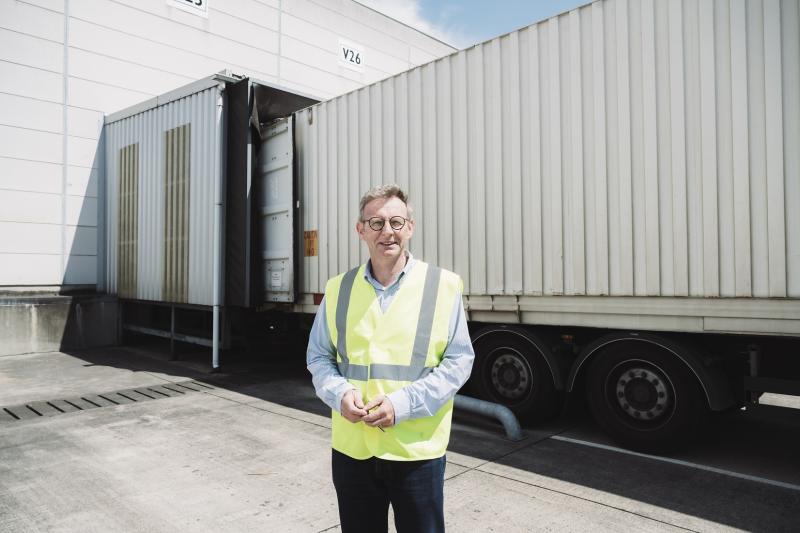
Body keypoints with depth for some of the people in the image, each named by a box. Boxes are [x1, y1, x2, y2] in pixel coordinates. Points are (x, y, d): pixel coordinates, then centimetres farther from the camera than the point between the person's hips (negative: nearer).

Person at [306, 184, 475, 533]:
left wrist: (402, 403, -16)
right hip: (351, 448, 3)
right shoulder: (338, 289, 4)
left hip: (417, 450, -2)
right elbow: (318, 357, 10)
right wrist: (339, 393, -12)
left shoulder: (442, 286, -5)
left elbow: (459, 361, -5)